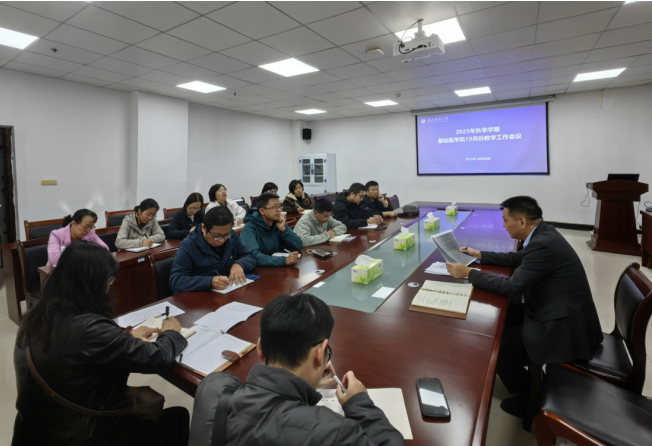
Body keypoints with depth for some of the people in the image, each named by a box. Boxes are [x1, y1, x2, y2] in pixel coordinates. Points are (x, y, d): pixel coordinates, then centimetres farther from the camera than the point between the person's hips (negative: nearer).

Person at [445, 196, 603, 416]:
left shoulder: (542, 244, -27)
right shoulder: (543, 233, 2)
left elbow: (511, 287, -25)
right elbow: (518, 259, 18)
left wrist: (468, 272, -19)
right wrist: (479, 255, 14)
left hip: (565, 327, -9)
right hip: (560, 312, 10)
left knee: (494, 345, -7)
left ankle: (529, 399, 16)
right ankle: (518, 362, 35)